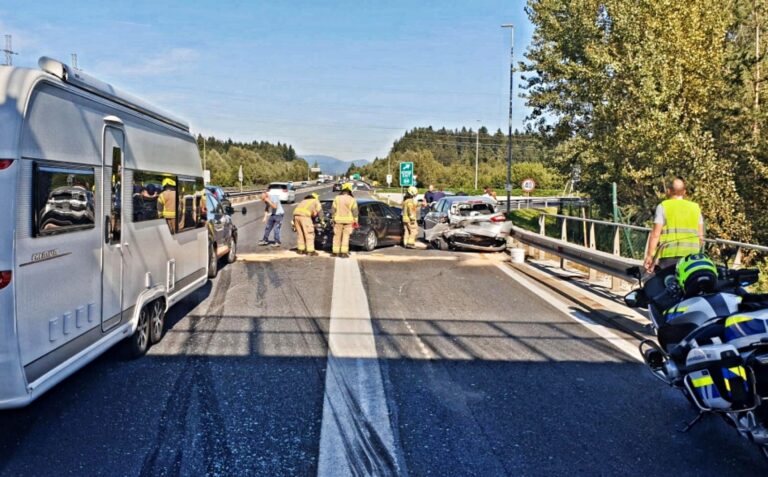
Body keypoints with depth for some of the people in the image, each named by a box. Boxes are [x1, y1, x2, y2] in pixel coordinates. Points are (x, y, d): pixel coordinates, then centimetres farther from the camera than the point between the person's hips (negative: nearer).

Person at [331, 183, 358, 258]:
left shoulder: (337, 198, -3)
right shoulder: (352, 200, -7)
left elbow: (333, 210, 0)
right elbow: (355, 211, -6)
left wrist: (334, 218, 14)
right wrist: (355, 221, 3)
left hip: (338, 220, 1)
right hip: (348, 221, -1)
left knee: (337, 236, 10)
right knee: (345, 236, 3)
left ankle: (335, 252, 13)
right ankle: (344, 253, -1)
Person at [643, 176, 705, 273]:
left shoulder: (663, 206, 1)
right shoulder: (695, 207, 15)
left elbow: (655, 234, -7)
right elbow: (701, 237, 14)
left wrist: (649, 256, -4)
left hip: (670, 255, -4)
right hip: (692, 256, 4)